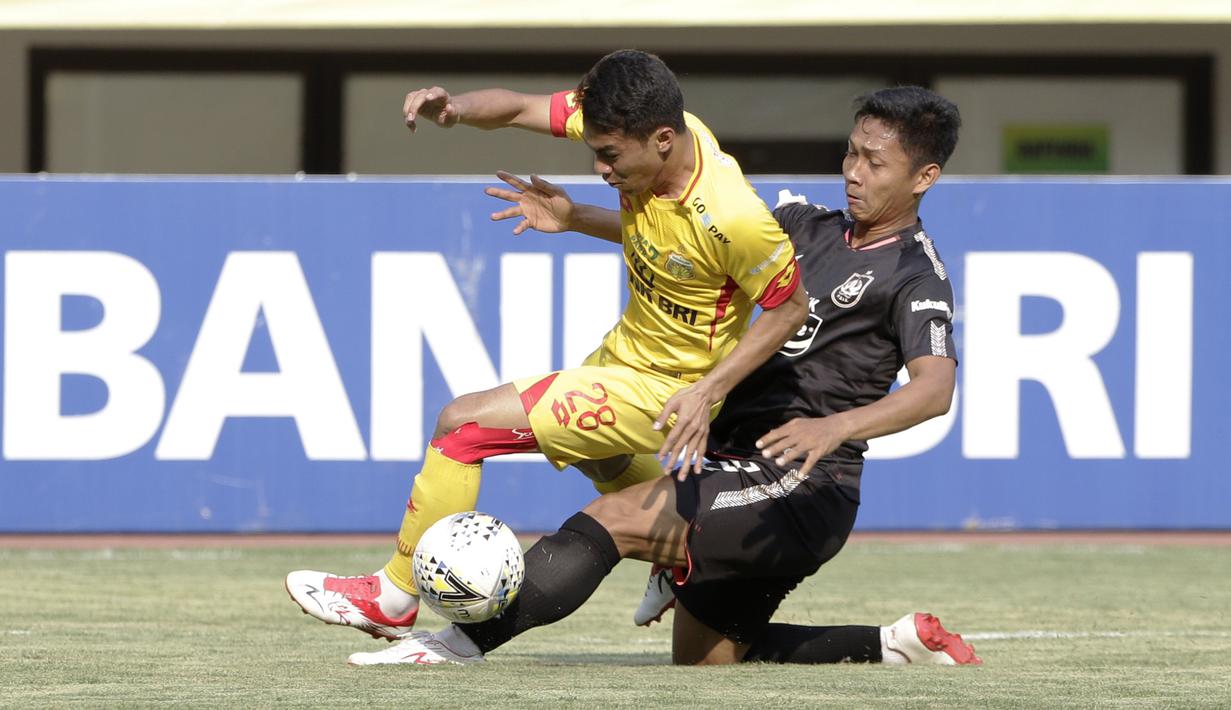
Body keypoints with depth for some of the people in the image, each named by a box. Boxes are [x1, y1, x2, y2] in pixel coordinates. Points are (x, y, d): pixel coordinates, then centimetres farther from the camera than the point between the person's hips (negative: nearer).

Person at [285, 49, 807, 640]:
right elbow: (520, 108, -5)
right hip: (624, 348, 9)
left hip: (660, 391, -9)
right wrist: (454, 109, -26)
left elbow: (789, 309, -19)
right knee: (603, 463, 38)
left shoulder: (732, 219, -34)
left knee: (464, 424, -11)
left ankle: (395, 599, 3)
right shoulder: (641, 122, -15)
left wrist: (707, 390, -24)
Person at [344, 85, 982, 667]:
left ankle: (460, 643, -24)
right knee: (703, 661, 14)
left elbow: (935, 388, -25)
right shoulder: (812, 227, 15)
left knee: (612, 520, -22)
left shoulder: (915, 274, -8)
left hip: (798, 488, -9)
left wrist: (835, 427, -42)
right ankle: (902, 646, 20)